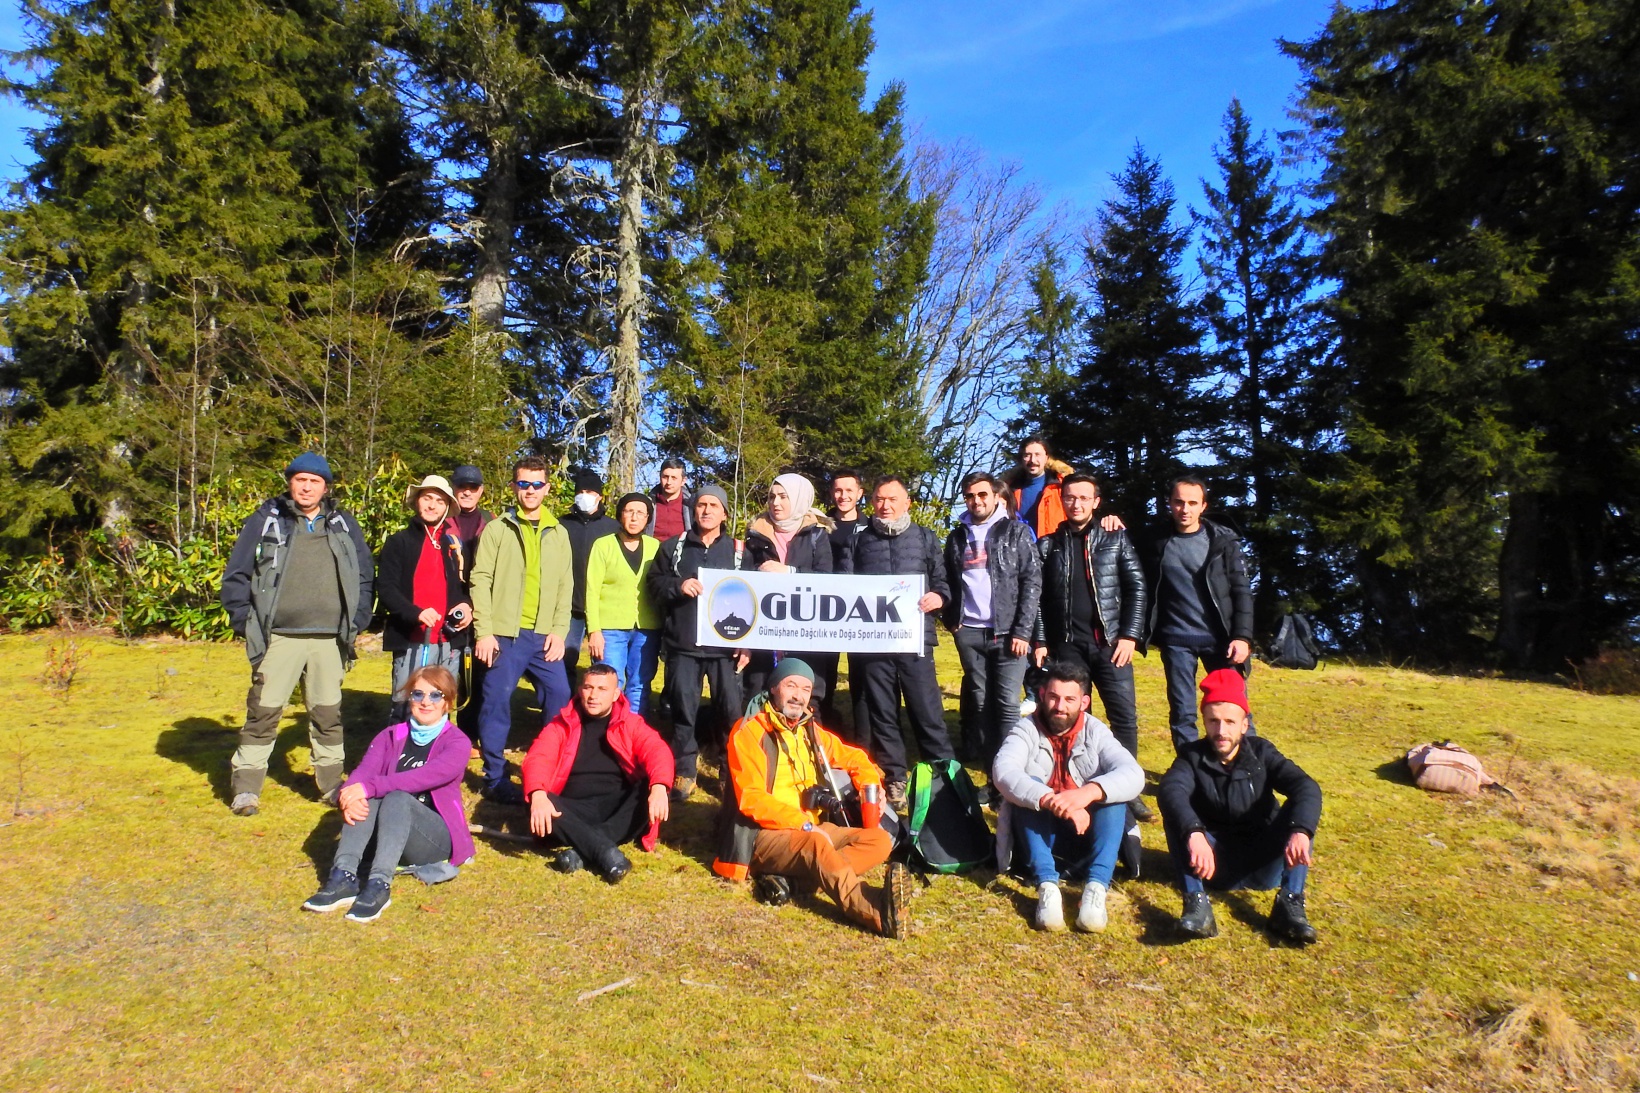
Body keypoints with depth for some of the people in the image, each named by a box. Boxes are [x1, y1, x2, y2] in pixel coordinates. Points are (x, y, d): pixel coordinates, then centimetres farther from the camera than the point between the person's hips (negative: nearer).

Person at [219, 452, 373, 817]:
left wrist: (357, 621, 5)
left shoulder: (344, 525, 10)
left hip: (329, 640, 2)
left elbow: (366, 576, 13)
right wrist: (245, 622, -3)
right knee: (263, 712, 0)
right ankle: (245, 787, 11)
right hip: (278, 638, -2)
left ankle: (331, 784, 20)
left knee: (329, 714, 9)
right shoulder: (266, 521, 3)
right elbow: (235, 576, 4)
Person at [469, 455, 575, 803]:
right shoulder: (498, 528, 3)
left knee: (560, 699, 4)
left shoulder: (559, 533, 13)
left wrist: (559, 631, 1)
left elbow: (565, 587, 11)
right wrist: (484, 631, -9)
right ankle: (495, 779, 14)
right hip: (505, 634, -3)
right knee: (497, 703, 1)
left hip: (544, 637, 3)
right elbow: (481, 580, -2)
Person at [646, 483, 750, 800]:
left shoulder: (739, 551, 7)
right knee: (683, 709, 4)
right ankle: (683, 771, 16)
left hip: (725, 645, 0)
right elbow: (654, 584, 6)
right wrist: (678, 585, -15)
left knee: (732, 710, 0)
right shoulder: (673, 547, 9)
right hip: (683, 644, 0)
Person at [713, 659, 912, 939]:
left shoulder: (811, 731, 13)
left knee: (879, 840, -12)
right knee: (816, 844, -37)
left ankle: (789, 878, -29)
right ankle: (879, 911, -56)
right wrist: (803, 825, -24)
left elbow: (853, 758, 29)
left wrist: (871, 785, 7)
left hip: (811, 830, 8)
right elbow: (751, 799, -17)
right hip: (764, 835, -7)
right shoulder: (749, 732, -8)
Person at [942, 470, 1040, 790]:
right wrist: (950, 618, 5)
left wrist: (1022, 631, -10)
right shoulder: (957, 537, 13)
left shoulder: (1016, 533, 2)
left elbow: (1032, 583, -3)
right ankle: (990, 773, 13)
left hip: (1007, 632, -3)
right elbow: (948, 581, 19)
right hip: (969, 633, 3)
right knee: (979, 703, 6)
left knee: (1007, 704, -4)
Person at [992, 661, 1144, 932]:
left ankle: (1096, 888, -34)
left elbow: (1133, 774, -25)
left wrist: (1090, 791, -45)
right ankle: (1047, 886, -37)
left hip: (1085, 835, 1)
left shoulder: (1095, 732, -6)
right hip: (1039, 834, -1)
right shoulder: (1026, 730, -11)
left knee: (1112, 791, -25)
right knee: (1029, 788, -29)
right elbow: (1003, 772, -32)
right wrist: (1049, 800, -48)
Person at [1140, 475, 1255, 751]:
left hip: (1219, 638, -1)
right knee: (1182, 714, 4)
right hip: (1176, 641, 1)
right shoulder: (1156, 542, 5)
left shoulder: (1223, 540, 2)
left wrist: (1243, 636, -9)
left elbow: (1241, 590, 0)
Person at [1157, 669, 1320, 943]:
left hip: (1263, 865, 1)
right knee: (1177, 812, -25)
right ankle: (1196, 902, -37)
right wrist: (1194, 833, -49)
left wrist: (1300, 831, -41)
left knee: (1299, 808, -19)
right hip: (1213, 863, -1)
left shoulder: (1261, 752, -2)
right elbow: (1169, 790, -29)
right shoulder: (1192, 756, -6)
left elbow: (1306, 786, -20)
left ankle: (1290, 903, -26)